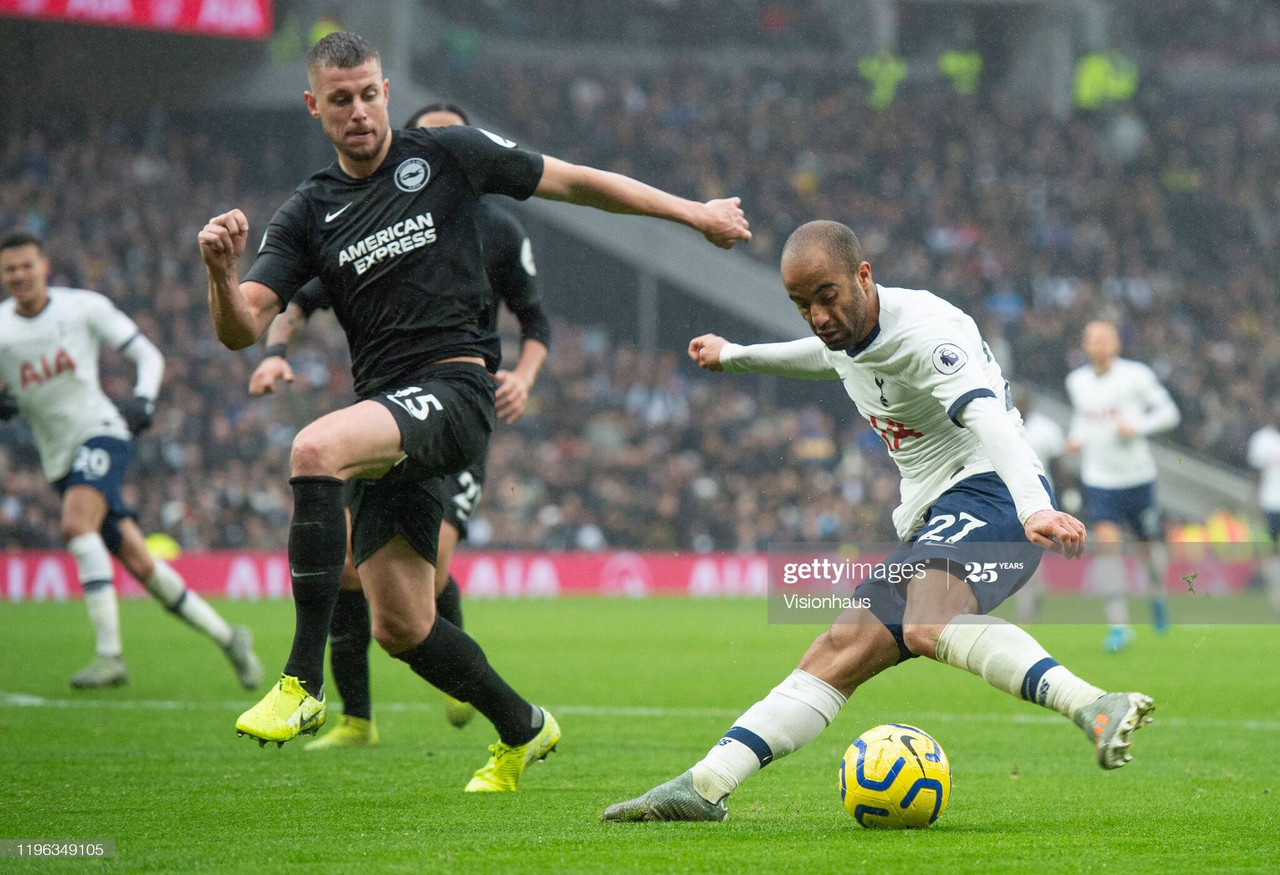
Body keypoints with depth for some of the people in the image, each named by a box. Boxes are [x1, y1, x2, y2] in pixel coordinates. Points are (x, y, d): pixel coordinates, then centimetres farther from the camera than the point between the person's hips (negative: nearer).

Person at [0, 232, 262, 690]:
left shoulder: (84, 307, -2)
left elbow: (148, 354, 6)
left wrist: (142, 401, -11)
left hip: (99, 433, -4)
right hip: (60, 460, 4)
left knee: (76, 524, -30)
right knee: (140, 565, 2)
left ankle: (110, 654, -31)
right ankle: (227, 638, 18)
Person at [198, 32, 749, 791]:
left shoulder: (446, 156, 3)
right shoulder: (308, 214, 11)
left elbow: (574, 182, 11)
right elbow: (242, 329, 1)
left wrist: (694, 213, 14)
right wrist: (221, 272, -21)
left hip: (455, 389, -5)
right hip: (387, 418, 5)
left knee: (315, 449, -33)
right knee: (400, 627, 5)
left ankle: (304, 684, -31)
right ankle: (523, 729, 31)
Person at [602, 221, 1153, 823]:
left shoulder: (925, 331, -17)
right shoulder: (844, 333, 12)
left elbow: (988, 418, -34)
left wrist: (1035, 509, -50)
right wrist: (733, 356, 55)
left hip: (989, 498, -9)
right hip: (932, 522, 9)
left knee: (927, 625, -37)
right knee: (840, 652, 3)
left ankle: (1095, 710, -53)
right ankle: (704, 786, 2)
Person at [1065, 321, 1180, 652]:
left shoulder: (1136, 375, -9)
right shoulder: (1076, 381, 4)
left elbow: (1168, 412, -4)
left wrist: (1137, 426, -20)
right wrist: (1075, 437, 4)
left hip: (1137, 476, -1)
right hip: (1099, 478, 1)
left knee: (1149, 545, 10)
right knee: (1107, 543, -17)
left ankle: (1158, 594, 44)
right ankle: (1118, 625, -16)